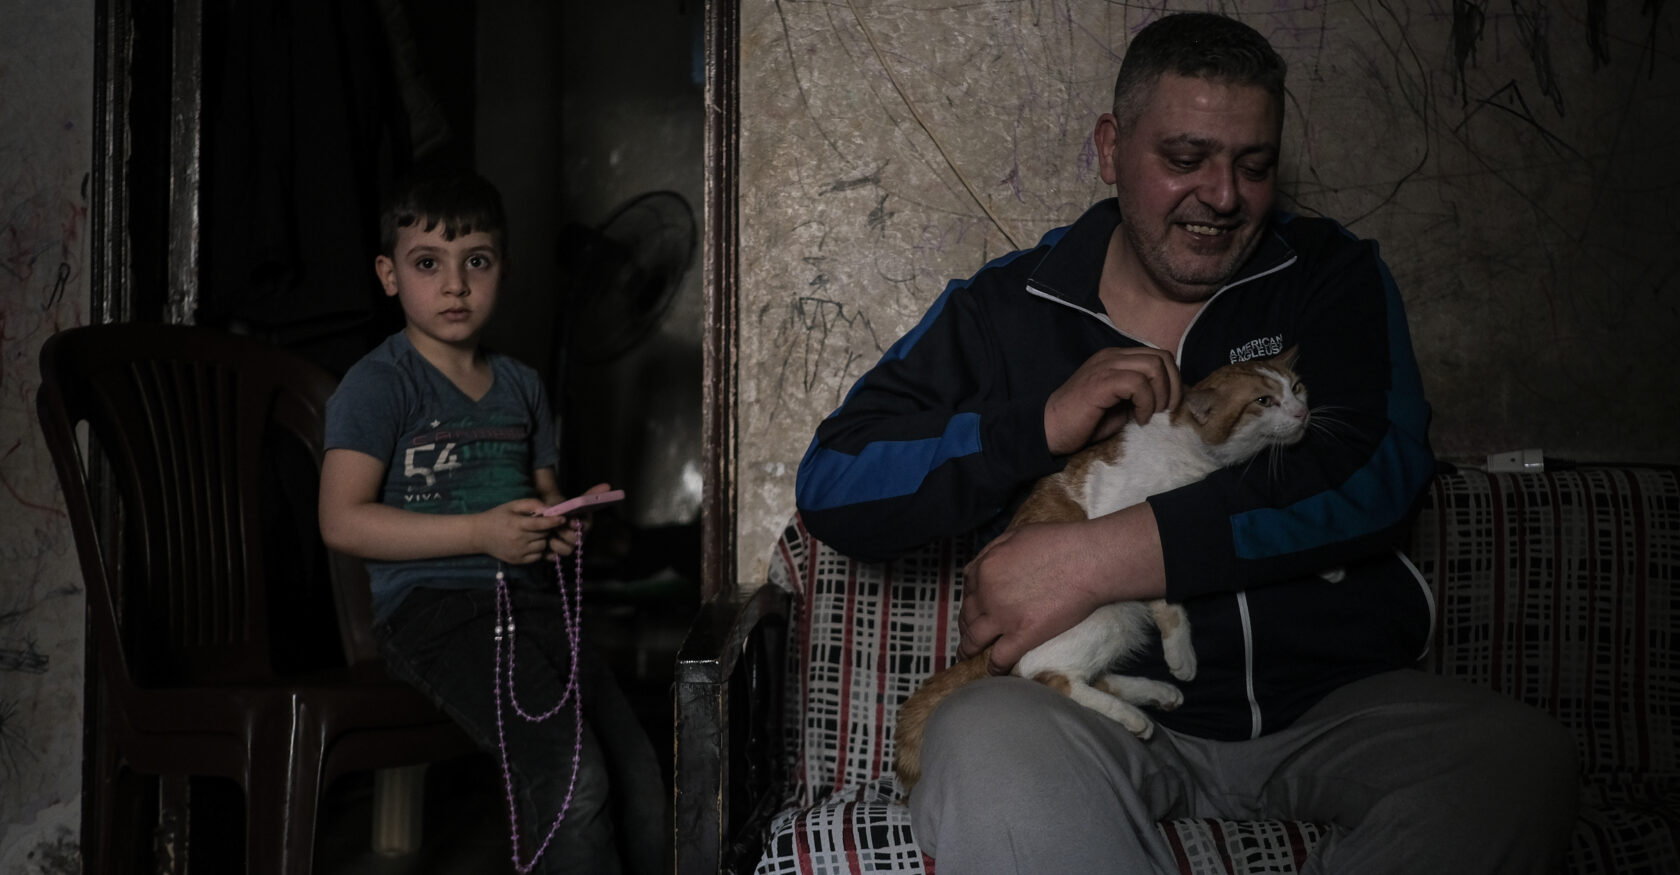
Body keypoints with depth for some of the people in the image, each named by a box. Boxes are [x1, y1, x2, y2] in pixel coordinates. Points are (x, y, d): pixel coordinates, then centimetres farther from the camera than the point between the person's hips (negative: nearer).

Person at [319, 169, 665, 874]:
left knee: (644, 790, -10)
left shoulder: (521, 386, 19)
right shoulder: (379, 384, -2)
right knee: (573, 776, -27)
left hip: (530, 601, 6)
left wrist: (561, 526, 4)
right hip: (431, 604, -6)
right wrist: (481, 533, -16)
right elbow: (343, 521, -11)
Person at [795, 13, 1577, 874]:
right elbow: (831, 487, 2)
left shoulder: (1330, 276, 9)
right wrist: (1043, 424, -14)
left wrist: (1092, 561, -18)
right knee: (979, 746, -34)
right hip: (1106, 708, -1)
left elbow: (1370, 475, -10)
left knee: (1521, 757, -27)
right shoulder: (1005, 309, 9)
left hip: (1330, 698, 2)